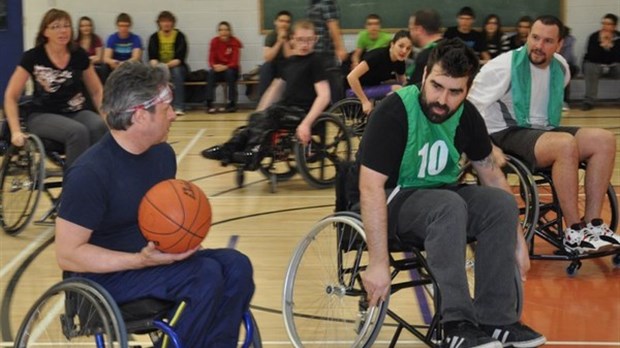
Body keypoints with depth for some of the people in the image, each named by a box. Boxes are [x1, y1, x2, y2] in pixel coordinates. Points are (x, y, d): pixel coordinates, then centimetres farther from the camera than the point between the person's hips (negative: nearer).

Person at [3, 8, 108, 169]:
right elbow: (11, 96, -4)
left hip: (76, 112, 3)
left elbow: (97, 91, 12)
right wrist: (16, 131, -16)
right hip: (43, 115, -3)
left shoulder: (79, 55, 2)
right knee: (77, 131, -36)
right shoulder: (32, 57, -6)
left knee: (100, 127, -32)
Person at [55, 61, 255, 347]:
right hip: (106, 275, -8)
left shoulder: (162, 153, 2)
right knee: (207, 275, -26)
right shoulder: (90, 172, -22)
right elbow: (68, 255, -22)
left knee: (236, 265, -13)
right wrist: (141, 260, -29)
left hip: (153, 257, 8)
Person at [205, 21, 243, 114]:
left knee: (229, 72, -35)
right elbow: (211, 59, -6)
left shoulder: (235, 42, -9)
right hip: (218, 69, 2)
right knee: (210, 73, -29)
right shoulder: (214, 41, -3)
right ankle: (209, 104, -33)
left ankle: (232, 103, -28)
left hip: (230, 69, -2)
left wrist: (225, 67, -33)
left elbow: (235, 62, -14)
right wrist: (214, 66, -29)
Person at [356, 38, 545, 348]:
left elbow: (490, 172, 7)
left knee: (502, 202, -21)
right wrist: (378, 263, -31)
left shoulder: (466, 115, -4)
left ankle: (495, 320, -16)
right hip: (393, 201, -6)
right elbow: (370, 187, -27)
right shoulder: (394, 112, -22)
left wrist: (517, 239, 3)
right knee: (449, 204, -35)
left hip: (439, 193, 6)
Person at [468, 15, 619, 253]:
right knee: (566, 144, -34)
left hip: (543, 132, 8)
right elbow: (472, 107, -13)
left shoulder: (560, 67, 6)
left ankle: (592, 223, -14)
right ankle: (574, 234, -28)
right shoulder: (504, 66, -14)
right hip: (506, 135, -7)